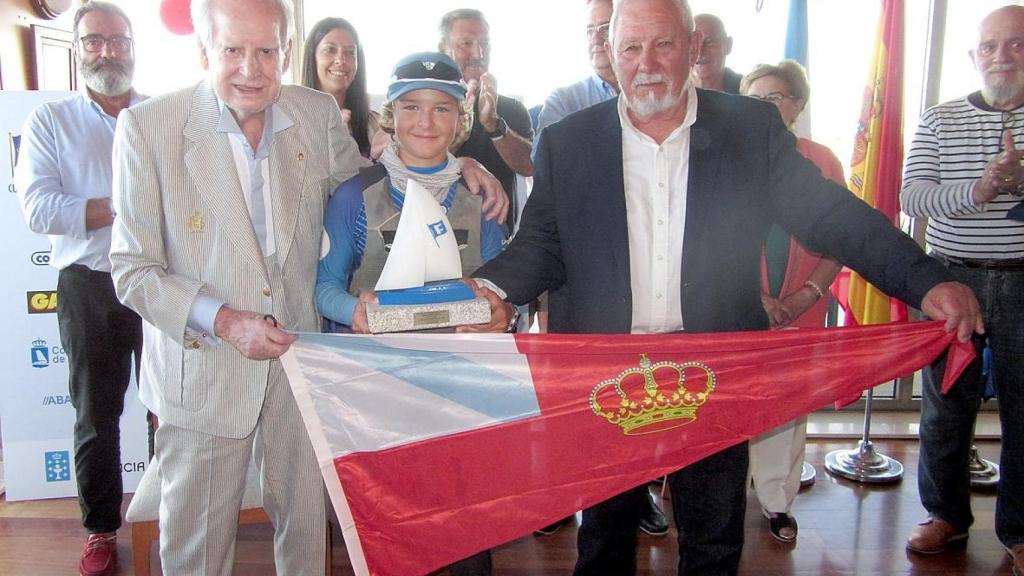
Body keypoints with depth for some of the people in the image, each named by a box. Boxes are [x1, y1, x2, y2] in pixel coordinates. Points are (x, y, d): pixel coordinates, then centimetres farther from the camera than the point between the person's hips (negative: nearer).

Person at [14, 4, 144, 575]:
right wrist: (123, 208, -15)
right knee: (96, 415, 11)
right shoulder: (50, 120, 4)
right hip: (90, 287, 0)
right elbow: (39, 208, -9)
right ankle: (102, 530, 26)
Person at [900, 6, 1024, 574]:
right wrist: (977, 191, -20)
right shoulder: (938, 121, 7)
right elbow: (912, 195, -3)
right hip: (953, 277, 1)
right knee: (946, 400, 8)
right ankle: (946, 514, 26)